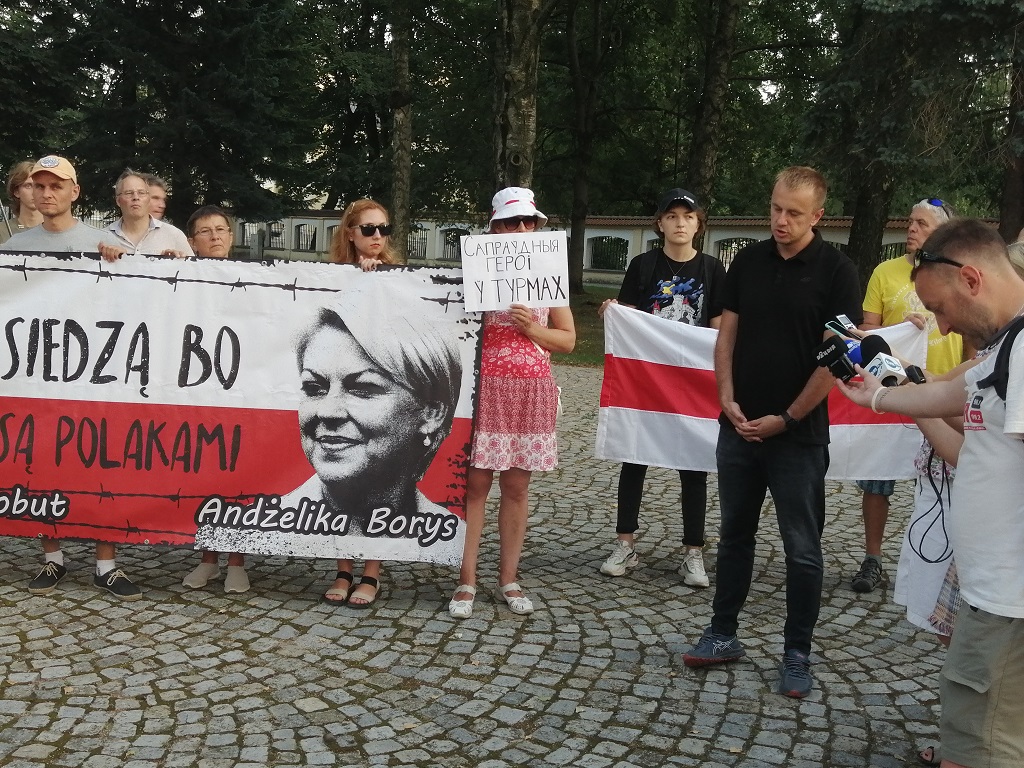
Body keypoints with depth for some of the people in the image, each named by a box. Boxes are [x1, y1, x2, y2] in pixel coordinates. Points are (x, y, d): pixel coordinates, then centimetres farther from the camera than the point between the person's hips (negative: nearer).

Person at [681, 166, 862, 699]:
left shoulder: (836, 272, -7)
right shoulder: (748, 261, 6)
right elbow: (727, 335, 9)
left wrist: (786, 419, -11)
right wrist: (728, 401, -4)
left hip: (798, 435, -4)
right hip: (739, 428, 4)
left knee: (802, 549, 5)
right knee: (734, 535, 14)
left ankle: (797, 655, 17)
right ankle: (723, 635, 26)